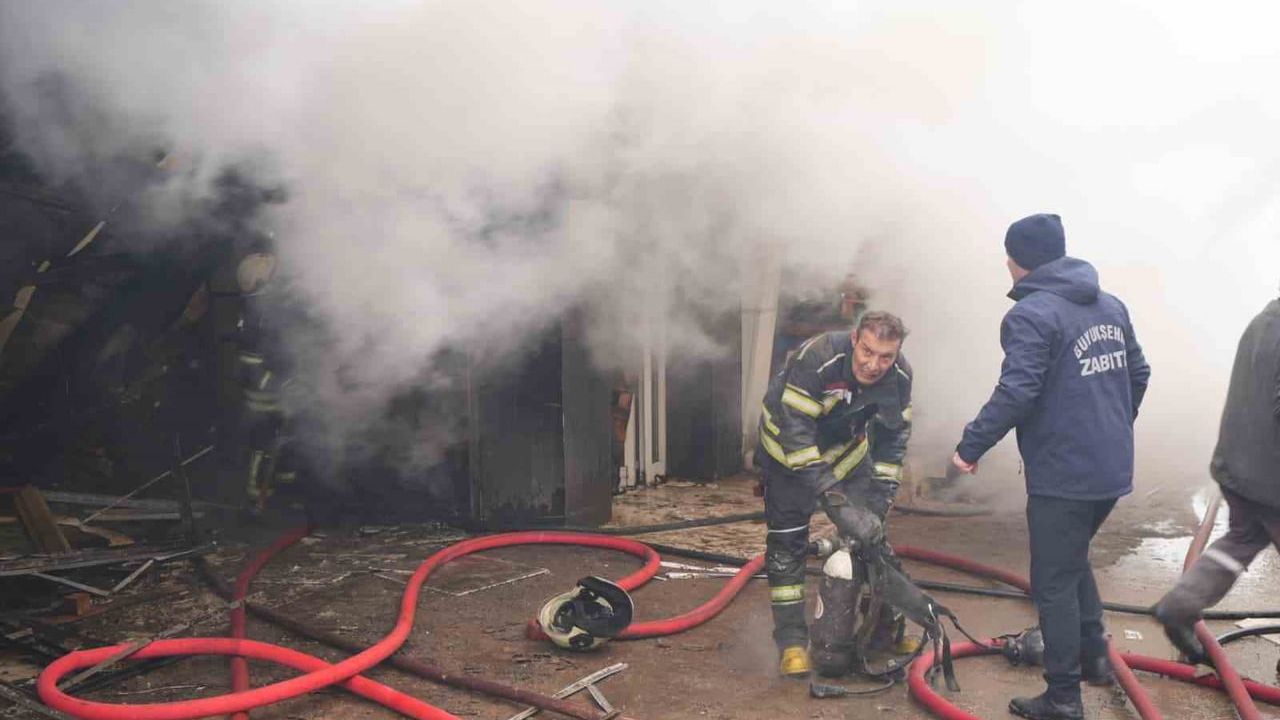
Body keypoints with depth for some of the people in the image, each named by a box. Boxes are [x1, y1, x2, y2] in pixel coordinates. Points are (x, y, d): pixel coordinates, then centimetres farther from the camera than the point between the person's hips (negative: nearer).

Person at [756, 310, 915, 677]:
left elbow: (892, 441, -9)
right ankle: (791, 640, 3)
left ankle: (884, 623, 19)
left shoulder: (899, 375, -19)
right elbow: (796, 437, -37)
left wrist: (878, 504, -17)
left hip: (845, 445, 5)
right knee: (787, 540, -7)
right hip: (790, 444, -4)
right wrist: (837, 504, -41)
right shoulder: (814, 360, -37)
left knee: (871, 533, 2)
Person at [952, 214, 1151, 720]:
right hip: (1113, 469, 9)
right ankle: (1094, 655, 35)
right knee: (1075, 560, 27)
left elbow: (1015, 393, -25)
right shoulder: (1110, 305, 10)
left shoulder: (1031, 314, -16)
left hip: (1063, 475, -8)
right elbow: (1137, 373, 17)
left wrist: (970, 447, -17)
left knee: (1054, 584, 2)